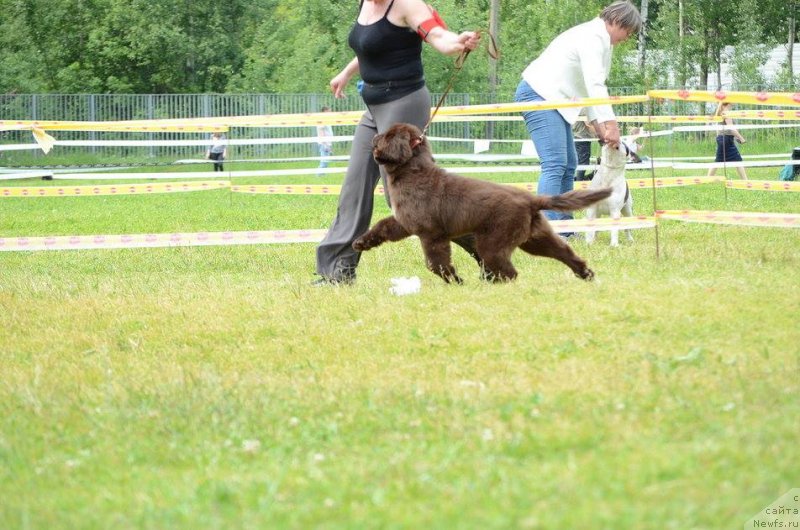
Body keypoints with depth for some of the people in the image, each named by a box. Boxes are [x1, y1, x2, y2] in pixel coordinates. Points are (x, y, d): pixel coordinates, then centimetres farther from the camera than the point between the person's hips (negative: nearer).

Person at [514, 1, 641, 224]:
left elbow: (590, 86, 19)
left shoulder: (600, 39, 18)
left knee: (568, 164, 12)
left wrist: (597, 123, 9)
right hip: (538, 94, -11)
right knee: (555, 164, -19)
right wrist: (611, 124, -26)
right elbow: (594, 85, -24)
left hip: (552, 97, 11)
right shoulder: (593, 36, -15)